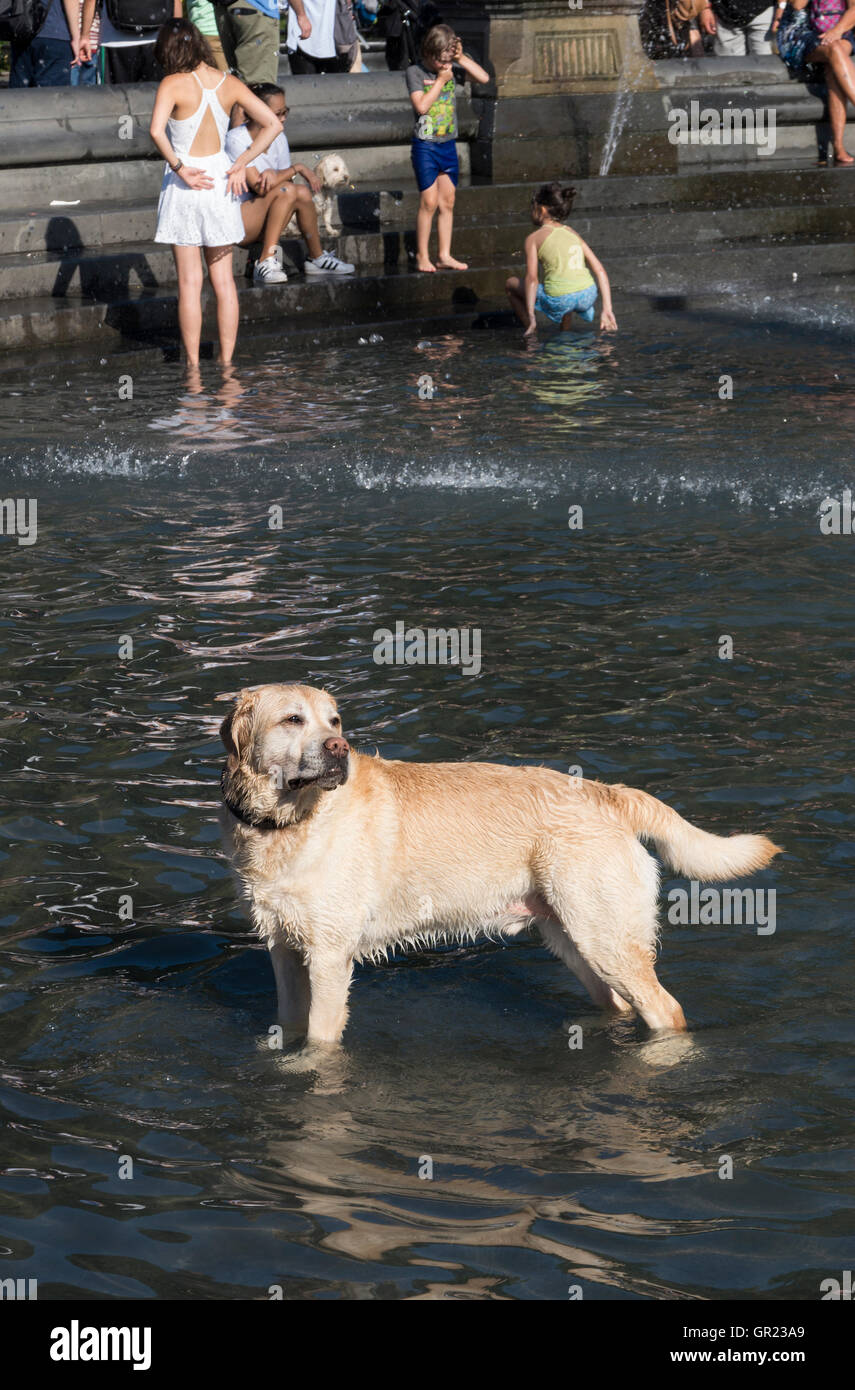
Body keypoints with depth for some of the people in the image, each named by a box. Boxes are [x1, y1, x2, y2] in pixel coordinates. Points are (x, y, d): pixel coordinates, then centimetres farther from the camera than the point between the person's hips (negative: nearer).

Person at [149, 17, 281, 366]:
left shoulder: (174, 84, -13)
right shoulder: (229, 83, 1)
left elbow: (156, 130, -29)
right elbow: (272, 124, 2)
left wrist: (179, 167, -17)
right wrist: (241, 164, 1)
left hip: (185, 187, -4)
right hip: (220, 181, 4)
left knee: (190, 281, 3)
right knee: (223, 279, 11)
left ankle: (193, 364, 5)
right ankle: (226, 361, 13)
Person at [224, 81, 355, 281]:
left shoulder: (279, 137, 5)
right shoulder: (236, 140, -18)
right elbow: (259, 188, -24)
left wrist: (272, 174, -23)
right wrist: (297, 169, -18)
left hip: (261, 223, 7)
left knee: (302, 192, -16)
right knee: (286, 190, -27)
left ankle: (317, 258, -1)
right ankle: (266, 262, -30)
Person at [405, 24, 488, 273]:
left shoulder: (451, 68, 3)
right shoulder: (415, 71, -10)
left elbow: (484, 78, 0)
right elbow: (421, 106, -20)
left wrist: (462, 59, -10)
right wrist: (441, 80, -15)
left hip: (448, 145, 5)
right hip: (425, 146, -5)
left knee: (447, 202, 7)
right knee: (429, 202, -8)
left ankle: (445, 255, 14)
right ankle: (422, 257, 0)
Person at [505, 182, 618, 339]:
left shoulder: (534, 238, 4)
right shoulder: (572, 233, 18)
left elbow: (532, 278, -7)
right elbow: (600, 270, 12)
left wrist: (531, 316, -9)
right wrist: (607, 309, 12)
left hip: (560, 300, -5)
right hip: (588, 297, 5)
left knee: (511, 284, 21)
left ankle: (531, 331, 11)